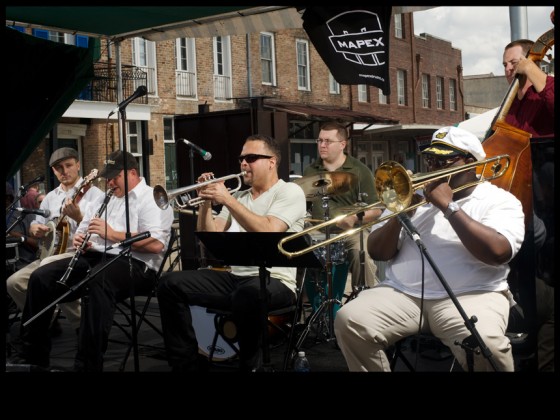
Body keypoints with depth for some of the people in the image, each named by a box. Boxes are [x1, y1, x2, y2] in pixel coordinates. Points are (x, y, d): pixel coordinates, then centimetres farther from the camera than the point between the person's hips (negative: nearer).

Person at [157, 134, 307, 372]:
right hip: (234, 277, 7)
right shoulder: (238, 197, 19)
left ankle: (249, 365, -16)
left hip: (275, 280, -7)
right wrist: (207, 201, -2)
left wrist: (227, 200, -17)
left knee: (247, 293, -41)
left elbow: (267, 232, -18)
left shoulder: (290, 191, 0)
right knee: (170, 285, -6)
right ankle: (186, 363, 0)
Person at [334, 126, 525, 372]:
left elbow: (497, 252, -16)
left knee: (483, 344, -35)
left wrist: (449, 207, -12)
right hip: (402, 293, 4)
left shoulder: (500, 201, 6)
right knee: (349, 321, -21)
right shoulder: (415, 195, 17)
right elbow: (377, 253, 12)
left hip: (469, 295, -3)